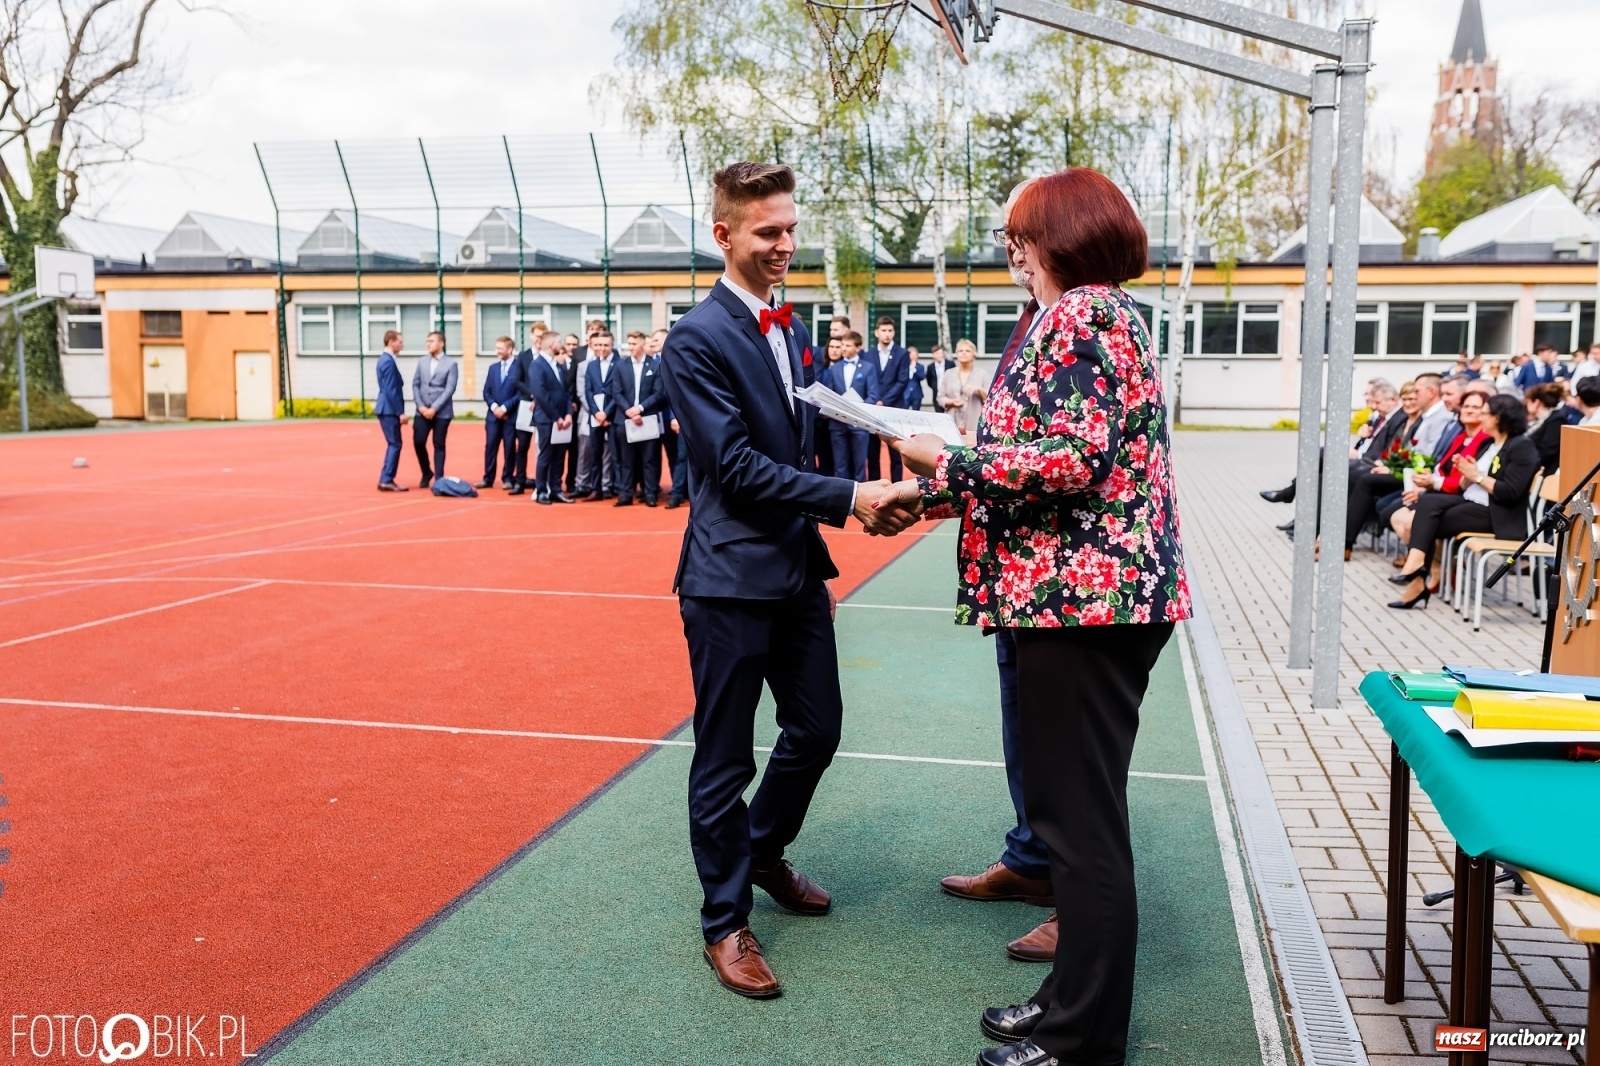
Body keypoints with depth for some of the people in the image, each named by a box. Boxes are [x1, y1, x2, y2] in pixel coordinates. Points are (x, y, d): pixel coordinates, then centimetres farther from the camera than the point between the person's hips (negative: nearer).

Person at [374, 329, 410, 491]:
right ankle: (386, 481, -6)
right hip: (389, 410, -10)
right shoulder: (388, 361, -16)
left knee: (393, 444, 12)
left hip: (387, 409, 10)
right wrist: (400, 412, -18)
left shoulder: (385, 359, 15)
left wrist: (399, 411, 20)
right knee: (395, 444, -7)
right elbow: (391, 390, -20)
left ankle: (386, 480, 14)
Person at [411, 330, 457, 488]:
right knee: (418, 442, -3)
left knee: (439, 445, 1)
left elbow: (449, 389, -9)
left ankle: (439, 478, 9)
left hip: (441, 412, -3)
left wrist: (434, 408, -15)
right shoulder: (422, 362, 11)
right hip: (423, 411, 3)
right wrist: (420, 406, -5)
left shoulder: (451, 364, -2)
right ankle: (426, 472, 18)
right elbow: (415, 385, 9)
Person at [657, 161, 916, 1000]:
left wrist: (863, 497, 3)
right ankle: (725, 922, 23)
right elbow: (738, 466, -19)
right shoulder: (696, 340, -14)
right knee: (726, 757, 5)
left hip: (797, 567, 8)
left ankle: (764, 853, 43)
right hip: (730, 576, -8)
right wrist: (848, 499, -21)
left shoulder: (792, 329, 11)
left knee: (816, 730, 18)